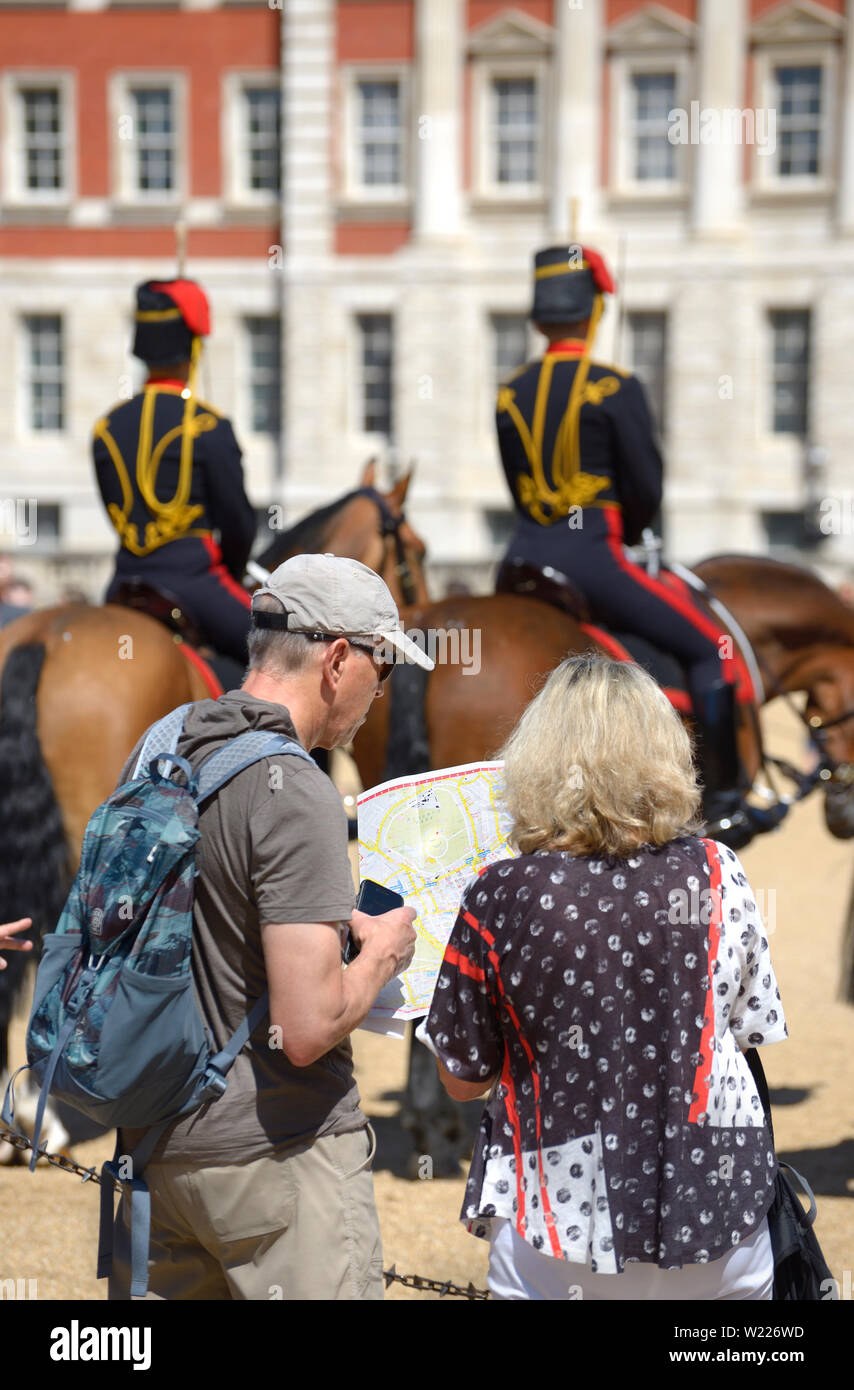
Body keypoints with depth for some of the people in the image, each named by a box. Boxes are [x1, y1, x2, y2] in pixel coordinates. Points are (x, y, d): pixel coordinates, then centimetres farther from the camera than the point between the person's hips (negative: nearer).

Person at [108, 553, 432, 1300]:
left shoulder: (155, 750, 6)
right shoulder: (295, 794, -20)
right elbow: (308, 1028, -24)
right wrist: (380, 955, -4)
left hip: (154, 1143, 8)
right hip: (278, 1153, -8)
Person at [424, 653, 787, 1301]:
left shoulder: (499, 898, -13)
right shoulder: (717, 873, -8)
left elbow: (463, 1078, -4)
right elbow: (752, 1031, 4)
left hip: (560, 1231, -2)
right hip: (715, 1220, 2)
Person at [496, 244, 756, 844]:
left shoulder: (510, 395, 9)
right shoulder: (617, 389, -8)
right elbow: (647, 490, -7)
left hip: (524, 558, 6)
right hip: (592, 557, -6)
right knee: (711, 648, 5)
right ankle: (723, 799, 3)